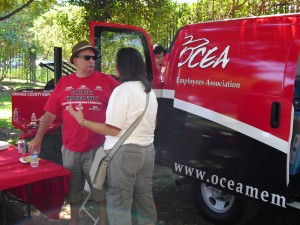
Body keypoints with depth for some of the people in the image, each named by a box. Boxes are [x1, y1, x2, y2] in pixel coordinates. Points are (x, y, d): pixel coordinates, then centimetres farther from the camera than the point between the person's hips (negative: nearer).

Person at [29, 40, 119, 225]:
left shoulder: (106, 81, -3)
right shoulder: (63, 83, 5)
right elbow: (50, 113, 6)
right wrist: (38, 138, 2)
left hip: (97, 148, -3)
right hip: (70, 149, 3)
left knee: (101, 191, 8)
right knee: (73, 192, 19)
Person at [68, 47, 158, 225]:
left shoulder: (122, 90, -15)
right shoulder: (149, 91, 11)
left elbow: (114, 130, -18)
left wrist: (82, 121, -13)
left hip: (124, 152, -8)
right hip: (147, 150, 9)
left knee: (119, 204, 2)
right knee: (144, 199, 17)